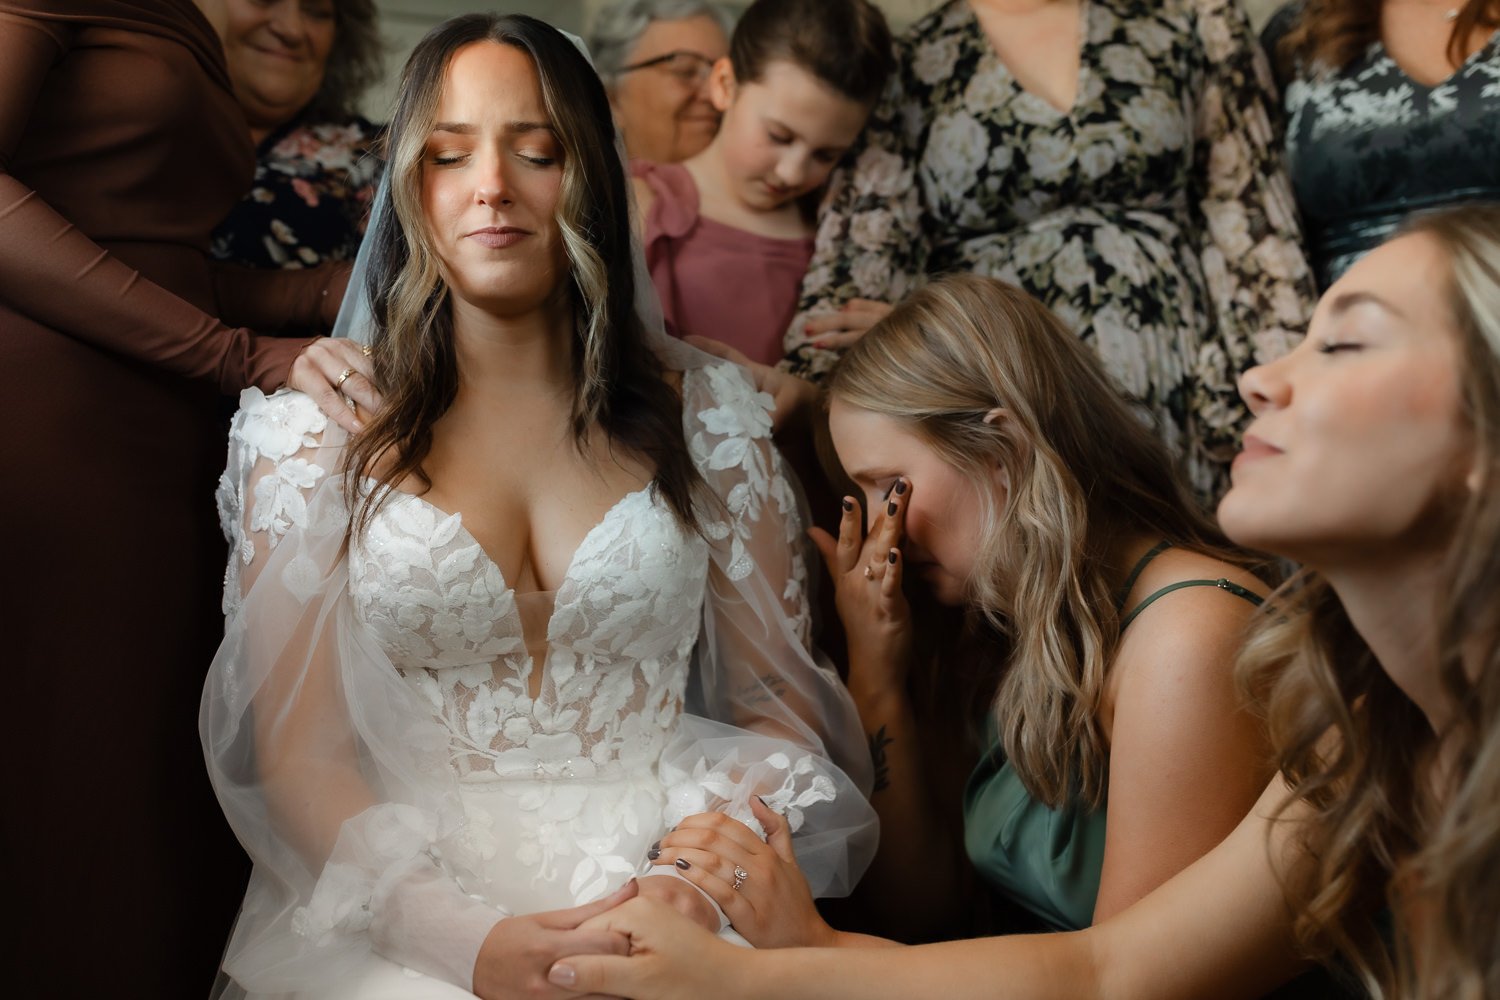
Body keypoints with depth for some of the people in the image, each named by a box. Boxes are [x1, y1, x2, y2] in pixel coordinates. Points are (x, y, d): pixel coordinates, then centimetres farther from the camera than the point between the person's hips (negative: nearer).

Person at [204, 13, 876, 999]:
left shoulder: (708, 408, 6)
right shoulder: (313, 420, 2)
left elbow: (779, 697, 7)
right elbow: (297, 750, -2)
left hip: (657, 890, 2)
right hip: (400, 911, -1)